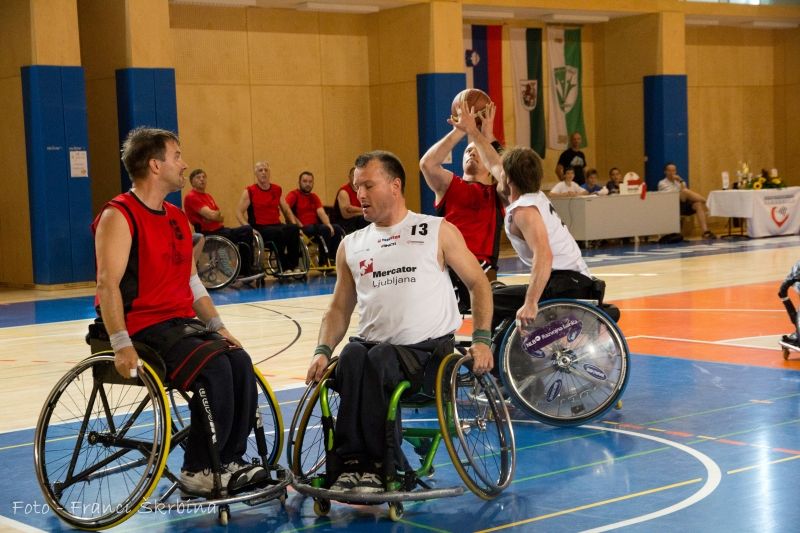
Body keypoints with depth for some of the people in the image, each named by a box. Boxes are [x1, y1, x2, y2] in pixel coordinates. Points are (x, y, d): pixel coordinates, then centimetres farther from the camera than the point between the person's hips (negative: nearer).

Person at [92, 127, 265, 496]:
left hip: (181, 322, 8)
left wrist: (217, 326, 9)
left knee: (240, 362, -14)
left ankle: (230, 462, -4)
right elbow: (107, 284, -19)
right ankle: (198, 472, -15)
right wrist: (121, 345, -28)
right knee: (213, 367, -26)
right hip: (142, 327, -8)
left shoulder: (177, 219, 16)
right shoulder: (119, 216, -10)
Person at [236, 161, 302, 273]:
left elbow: (287, 210, 19)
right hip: (260, 228, -4)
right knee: (279, 233, -34)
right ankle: (285, 268, -27)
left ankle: (294, 266, -23)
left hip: (276, 225, 4)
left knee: (293, 229, -26)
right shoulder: (249, 192, 0)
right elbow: (239, 213, -4)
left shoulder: (277, 190, 14)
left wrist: (295, 224, 3)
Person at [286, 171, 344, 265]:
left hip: (315, 225, 7)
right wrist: (299, 225, -23)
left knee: (337, 229, -13)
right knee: (325, 229, -29)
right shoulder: (293, 195, 2)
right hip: (302, 228, -7)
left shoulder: (314, 197, 21)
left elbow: (321, 213, 7)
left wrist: (329, 225, -13)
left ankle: (334, 259, -11)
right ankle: (324, 263, -24)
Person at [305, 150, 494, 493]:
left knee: (378, 360, -35)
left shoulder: (438, 232, 8)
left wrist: (482, 339, -4)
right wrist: (323, 350, 0)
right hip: (373, 345, 3)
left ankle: (377, 466, -28)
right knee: (352, 356, -33)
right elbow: (339, 309, 19)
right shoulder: (351, 246, 18)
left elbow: (478, 284, 9)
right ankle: (351, 465, -32)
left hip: (428, 347, -3)